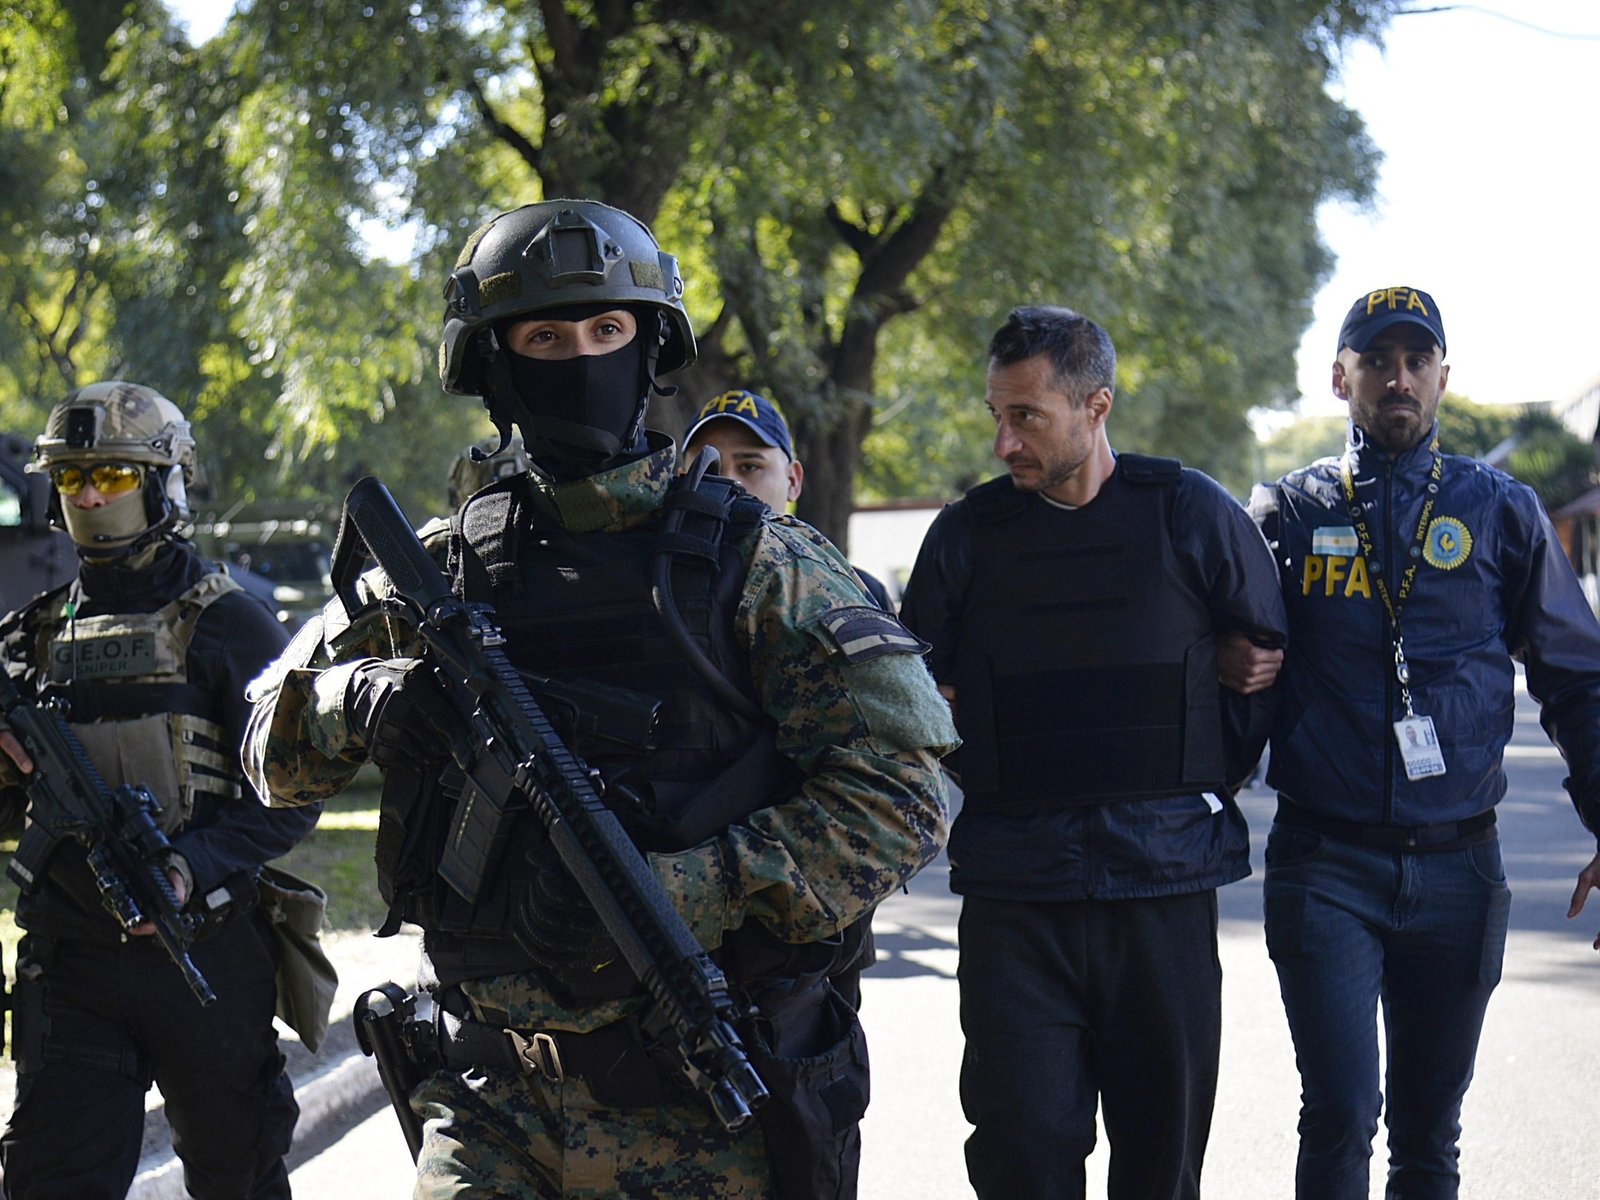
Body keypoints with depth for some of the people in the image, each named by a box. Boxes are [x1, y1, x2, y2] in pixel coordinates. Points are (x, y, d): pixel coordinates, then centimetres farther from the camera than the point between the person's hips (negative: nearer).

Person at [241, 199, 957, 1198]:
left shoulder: (752, 557, -2)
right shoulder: (441, 570, 8)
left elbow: (903, 788, -9)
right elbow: (274, 749, 15)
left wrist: (683, 893, -21)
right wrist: (360, 701, -9)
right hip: (499, 1100, 2)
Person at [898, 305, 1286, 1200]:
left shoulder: (1195, 515, 0)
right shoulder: (966, 536, 3)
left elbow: (1268, 665, 10)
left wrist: (1195, 790, 8)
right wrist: (996, 786, 6)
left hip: (1163, 885, 0)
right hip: (1014, 890, 0)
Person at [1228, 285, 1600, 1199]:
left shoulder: (1502, 512, 7)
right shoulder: (1289, 513, 5)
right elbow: (1233, 656, 10)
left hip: (1456, 867, 2)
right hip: (1325, 863, -1)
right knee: (1341, 1114, -12)